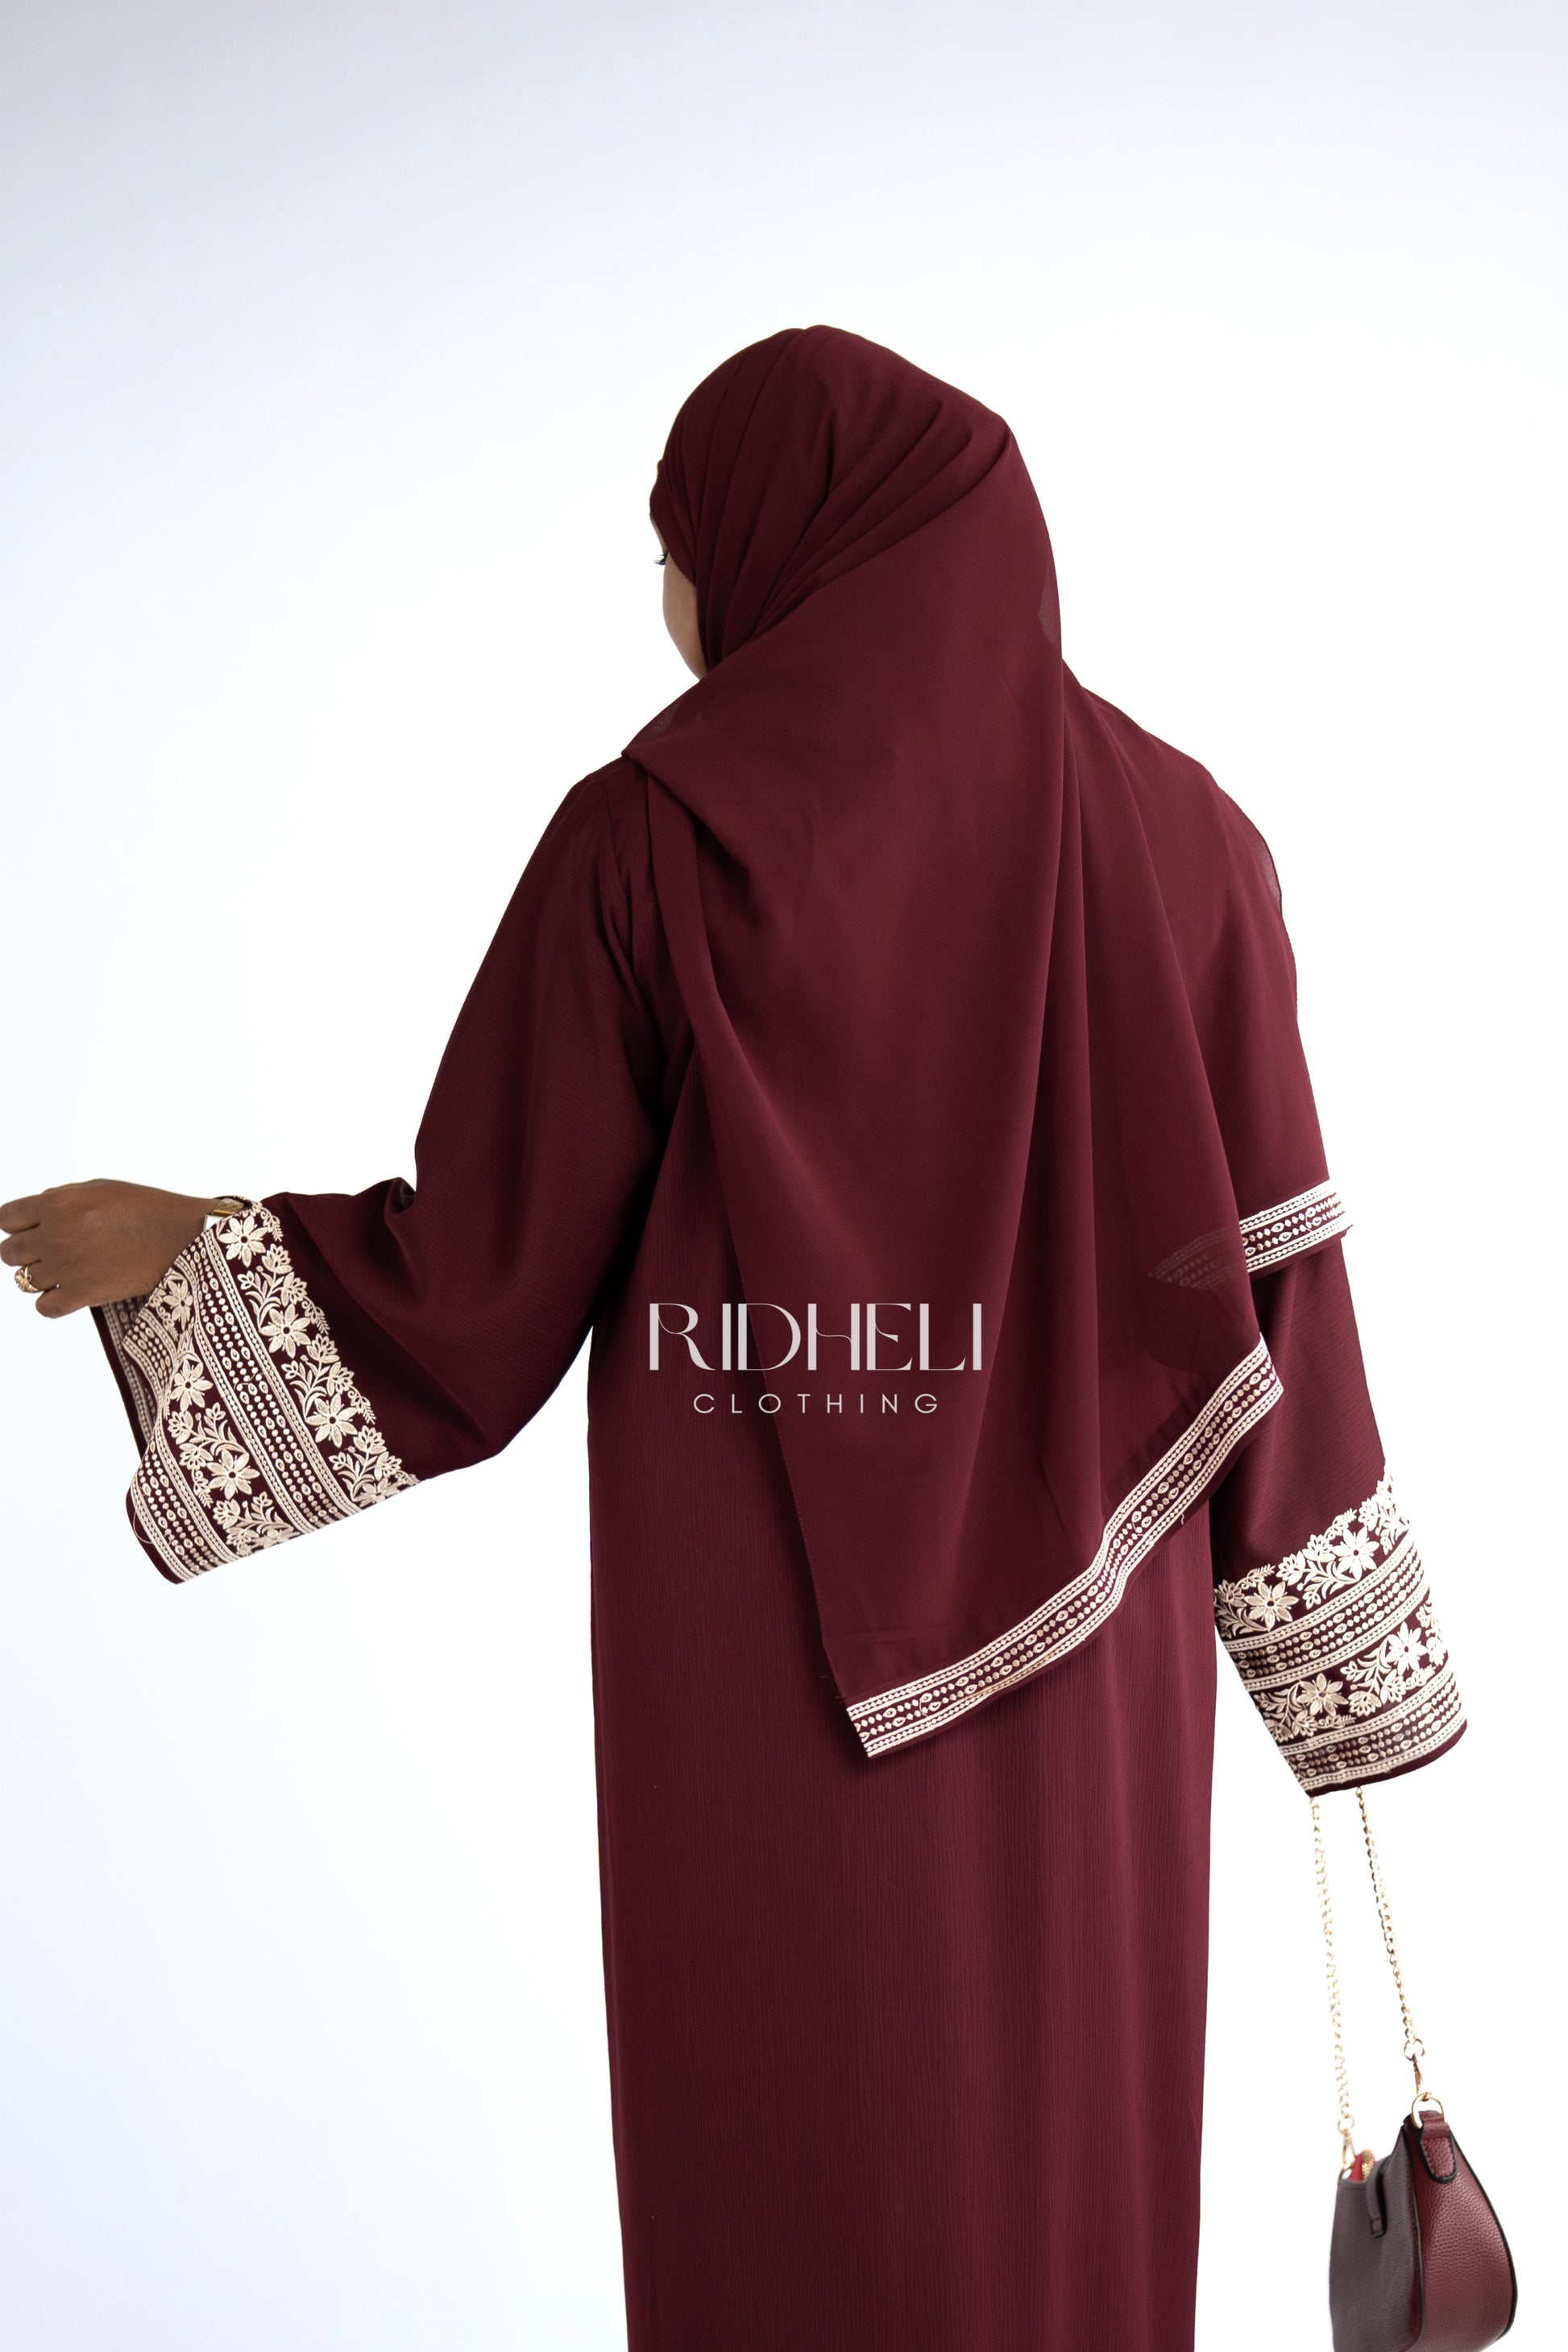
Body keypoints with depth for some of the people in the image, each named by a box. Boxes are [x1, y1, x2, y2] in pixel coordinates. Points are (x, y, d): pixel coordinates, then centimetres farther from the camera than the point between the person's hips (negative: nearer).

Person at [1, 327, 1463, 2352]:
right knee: (1071, 2165, 19)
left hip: (762, 1648, -2)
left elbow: (475, 1270, -8)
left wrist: (176, 1249, 8)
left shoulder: (650, 838, -10)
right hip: (1082, 1649, 3)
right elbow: (1269, 1273, 0)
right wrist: (1345, 1649, 9)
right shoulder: (1175, 835, -2)